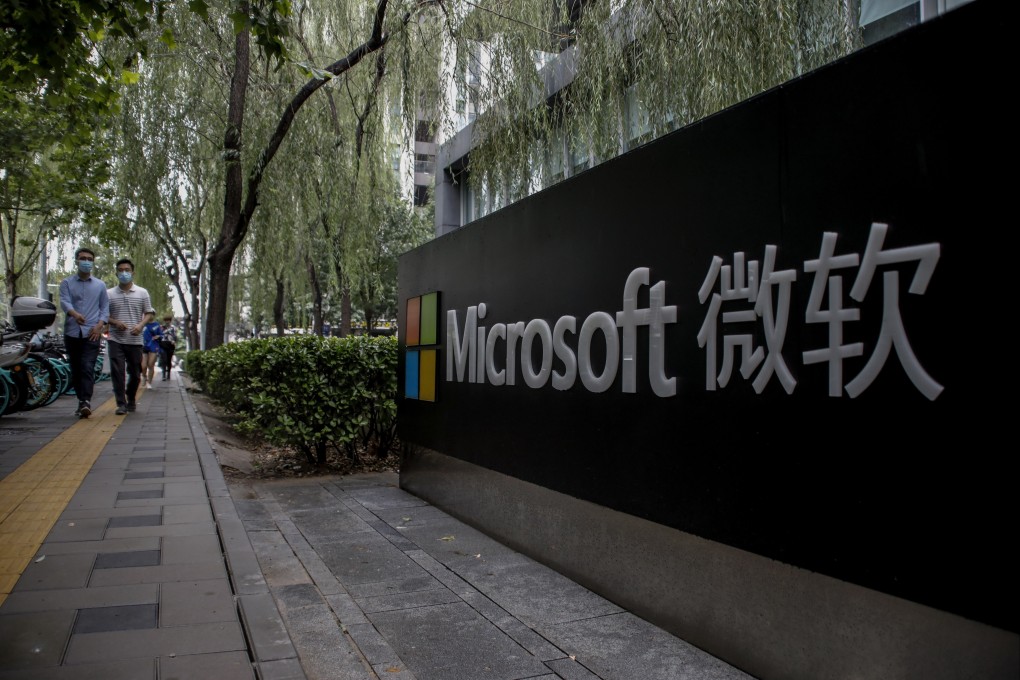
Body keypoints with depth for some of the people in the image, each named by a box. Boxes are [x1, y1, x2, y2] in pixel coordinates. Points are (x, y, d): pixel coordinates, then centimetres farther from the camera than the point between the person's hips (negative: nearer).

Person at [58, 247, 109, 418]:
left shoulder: (100, 285, 13)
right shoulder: (67, 283, 9)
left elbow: (105, 307, 11)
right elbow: (64, 302, -7)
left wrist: (99, 325, -7)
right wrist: (74, 313, -30)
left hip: (92, 333, -1)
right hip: (72, 333, 2)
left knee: (87, 368, -15)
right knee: (75, 370, 7)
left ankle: (85, 402, -23)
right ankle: (83, 402, 16)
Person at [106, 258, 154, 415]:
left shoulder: (142, 293, 7)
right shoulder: (109, 294, 6)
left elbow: (149, 313, 6)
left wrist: (140, 325, -12)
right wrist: (114, 322, -11)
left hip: (135, 340, 1)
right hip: (115, 340, -1)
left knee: (135, 373, 8)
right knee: (117, 372, -8)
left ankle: (131, 400, 29)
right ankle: (121, 404, -3)